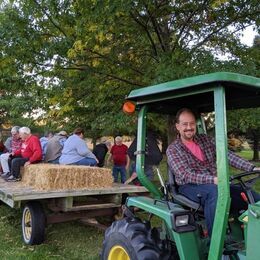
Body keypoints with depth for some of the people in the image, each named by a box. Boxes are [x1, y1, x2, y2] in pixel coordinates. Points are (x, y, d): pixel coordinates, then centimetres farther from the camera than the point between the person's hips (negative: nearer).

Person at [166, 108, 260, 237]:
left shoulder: (205, 139, 11)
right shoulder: (173, 149, -4)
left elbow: (227, 155, 0)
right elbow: (186, 175, -17)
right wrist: (213, 180, -33)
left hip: (215, 184, 5)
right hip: (190, 187, -5)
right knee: (214, 191, -37)